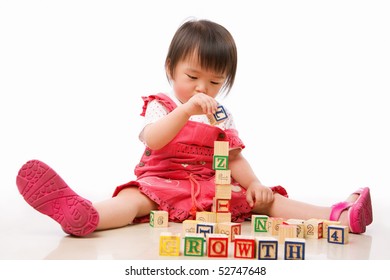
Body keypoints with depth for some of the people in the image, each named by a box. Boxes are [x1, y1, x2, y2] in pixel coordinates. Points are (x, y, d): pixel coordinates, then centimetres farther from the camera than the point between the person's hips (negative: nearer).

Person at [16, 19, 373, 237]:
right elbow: (153, 140, -20)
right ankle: (84, 215, -67)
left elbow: (235, 158, 12)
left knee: (265, 199, -15)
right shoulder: (160, 106, 1)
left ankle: (338, 216, -31)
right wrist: (187, 109, -36)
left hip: (215, 190, 5)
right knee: (135, 198, -35)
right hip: (163, 184, -4)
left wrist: (253, 183, -9)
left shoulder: (222, 117, 15)